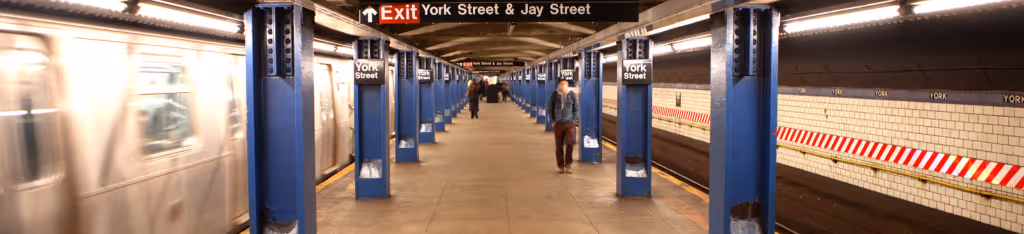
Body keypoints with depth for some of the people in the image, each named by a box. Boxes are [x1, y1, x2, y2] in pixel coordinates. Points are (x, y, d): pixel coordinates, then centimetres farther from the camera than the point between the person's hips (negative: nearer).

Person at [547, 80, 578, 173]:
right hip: (558, 124, 1)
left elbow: (576, 108, 8)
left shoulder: (572, 94, 2)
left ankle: (568, 164, 4)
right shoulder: (554, 95, 2)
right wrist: (552, 120, 3)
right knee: (559, 146, 5)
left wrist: (575, 120, 0)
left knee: (570, 143, -13)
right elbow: (550, 108, 10)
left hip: (569, 123, -1)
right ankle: (561, 166, 17)